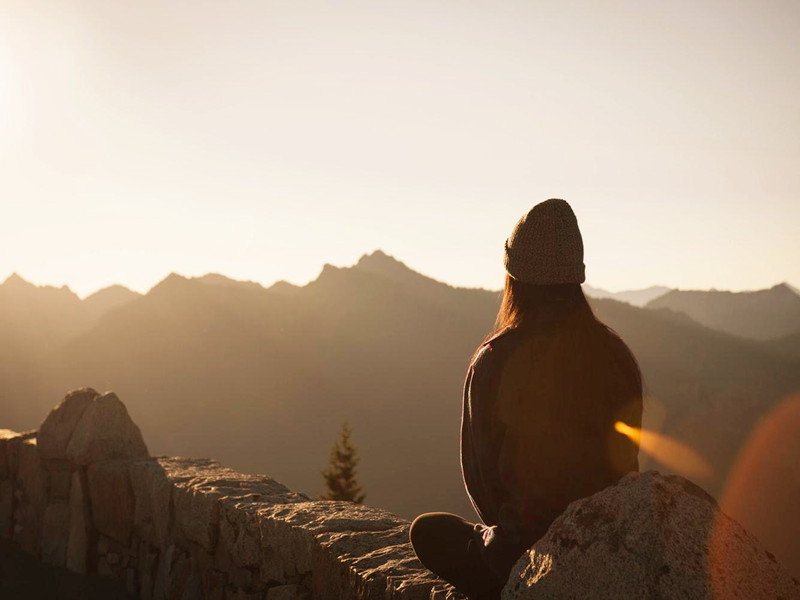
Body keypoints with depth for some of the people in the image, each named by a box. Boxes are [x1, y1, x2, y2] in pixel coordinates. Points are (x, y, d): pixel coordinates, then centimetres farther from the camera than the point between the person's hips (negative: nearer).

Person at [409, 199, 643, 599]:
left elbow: (480, 475, -5)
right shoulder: (617, 355, -4)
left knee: (427, 530, 22)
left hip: (526, 551, -5)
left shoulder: (494, 361, -15)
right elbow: (625, 465, 5)